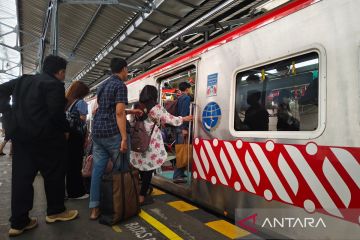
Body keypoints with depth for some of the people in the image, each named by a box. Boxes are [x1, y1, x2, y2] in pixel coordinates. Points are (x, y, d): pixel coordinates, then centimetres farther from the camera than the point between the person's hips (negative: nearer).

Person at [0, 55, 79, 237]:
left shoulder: (23, 80, 16)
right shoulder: (54, 84, -10)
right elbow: (56, 113, -19)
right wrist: (65, 130, -3)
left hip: (20, 135, 8)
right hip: (46, 137, -7)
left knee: (21, 176, 9)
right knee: (54, 173, 7)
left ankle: (18, 222, 14)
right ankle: (55, 211, 20)